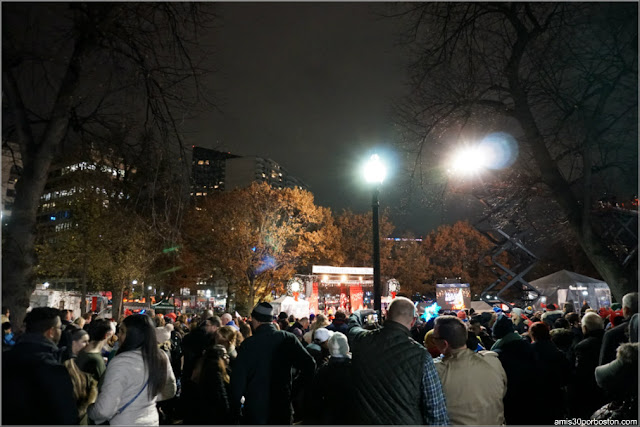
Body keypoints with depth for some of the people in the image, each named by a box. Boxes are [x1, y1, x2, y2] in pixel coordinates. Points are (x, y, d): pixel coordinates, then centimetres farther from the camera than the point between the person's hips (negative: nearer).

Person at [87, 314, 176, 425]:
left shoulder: (121, 362, -24)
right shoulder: (161, 358, -7)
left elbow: (105, 410, -25)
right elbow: (169, 392, 8)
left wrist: (90, 411, -6)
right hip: (152, 420, 6)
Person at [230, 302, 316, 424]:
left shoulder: (248, 344, -12)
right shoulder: (288, 338, -8)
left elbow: (238, 379, -12)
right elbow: (309, 365, -13)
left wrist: (236, 409, 0)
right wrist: (308, 395, 1)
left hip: (254, 412, -1)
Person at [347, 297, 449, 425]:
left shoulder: (362, 340, -12)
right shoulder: (421, 355, -21)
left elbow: (353, 324, 14)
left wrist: (359, 312, 34)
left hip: (364, 419, 2)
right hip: (405, 421, -2)